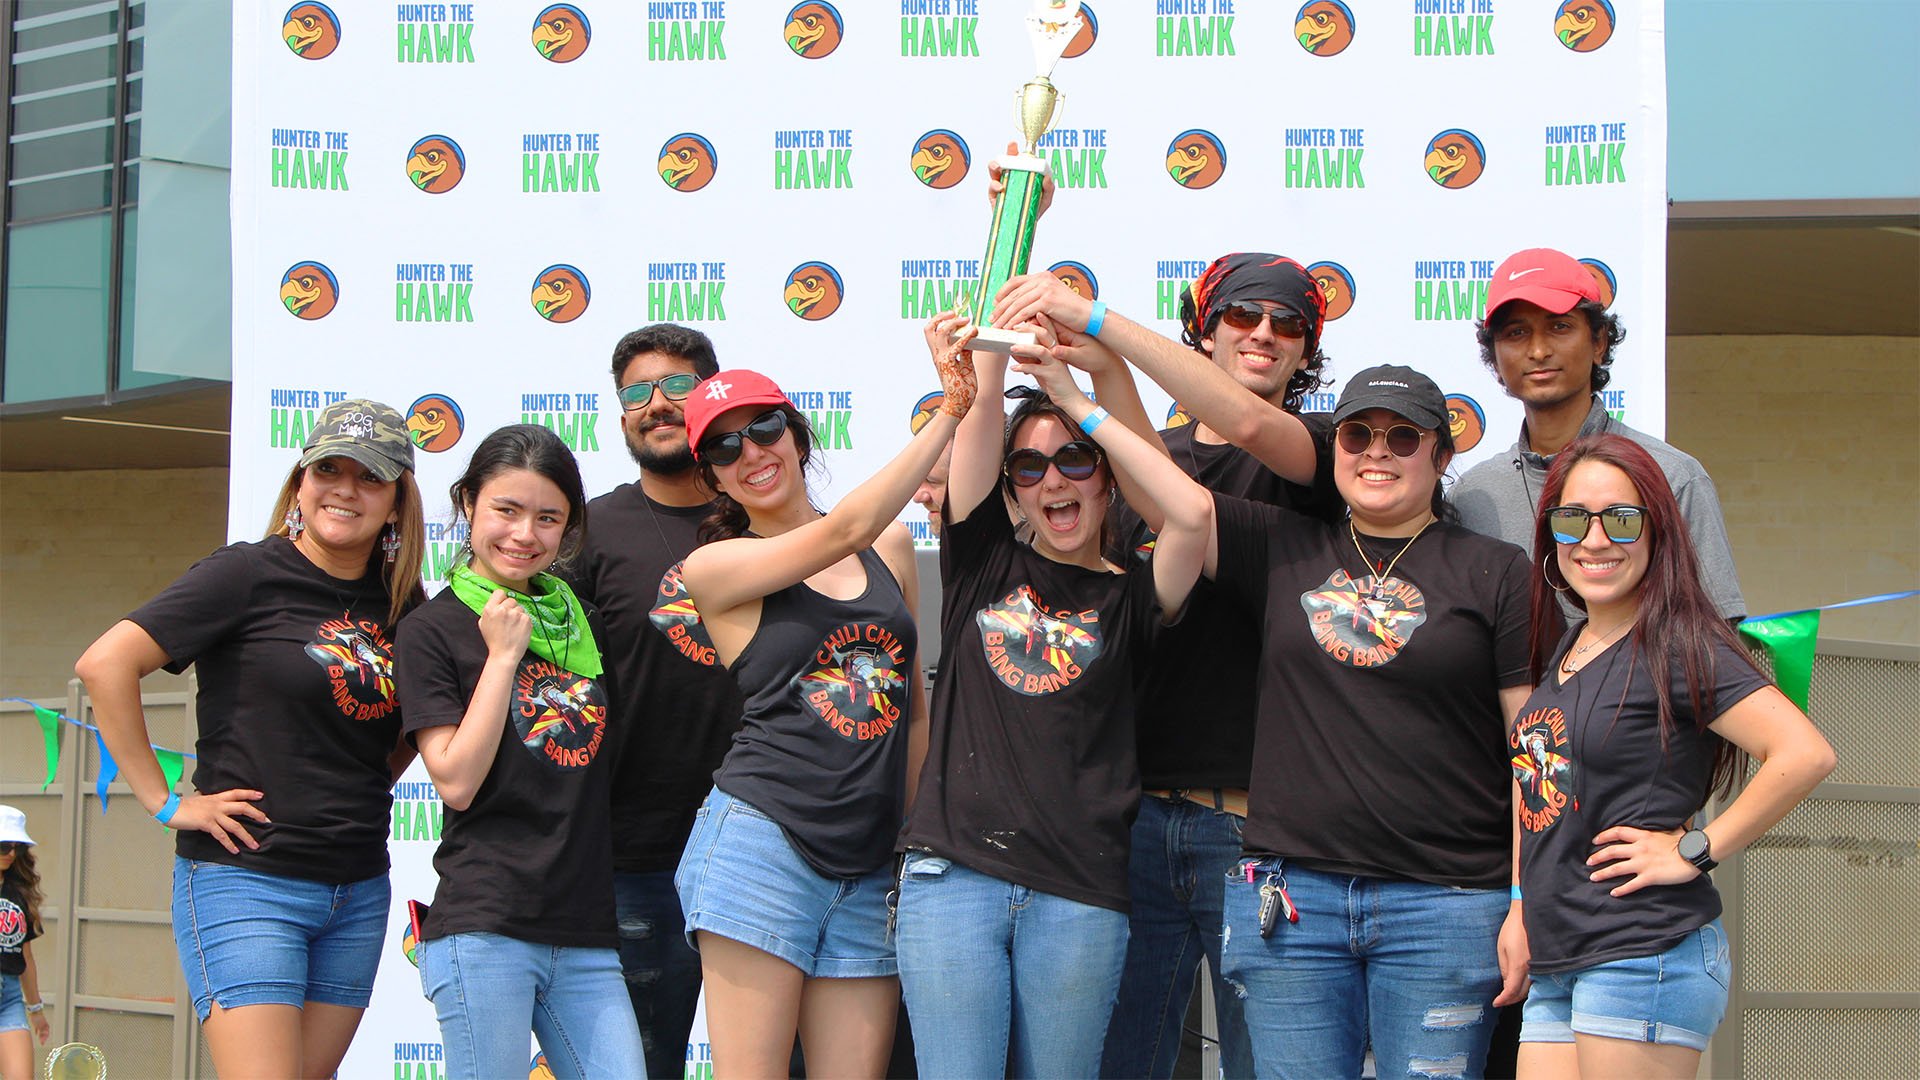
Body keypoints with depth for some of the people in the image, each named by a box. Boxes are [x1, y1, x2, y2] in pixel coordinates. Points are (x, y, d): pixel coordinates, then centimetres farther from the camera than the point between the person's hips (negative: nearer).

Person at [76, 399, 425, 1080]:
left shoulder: (401, 606, 9)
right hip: (246, 881, -6)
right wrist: (164, 802, -13)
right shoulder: (249, 575, -7)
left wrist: (372, 788, 12)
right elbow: (105, 664, -14)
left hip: (359, 892, 6)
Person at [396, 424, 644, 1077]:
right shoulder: (432, 630, 1)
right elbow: (456, 781, -9)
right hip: (483, 926, -5)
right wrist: (503, 655, -7)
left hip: (585, 934, 5)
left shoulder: (583, 625, 17)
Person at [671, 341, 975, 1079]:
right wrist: (951, 411, -16)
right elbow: (843, 532, -14)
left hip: (870, 871, 5)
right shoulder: (713, 568, 0)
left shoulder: (890, 544, 14)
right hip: (762, 845, -4)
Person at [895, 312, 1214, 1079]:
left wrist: (1079, 403, -4)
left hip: (1078, 893, -1)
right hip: (952, 872, 1)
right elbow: (982, 413, 4)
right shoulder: (983, 564, 13)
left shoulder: (1126, 599, 8)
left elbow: (1193, 512, -11)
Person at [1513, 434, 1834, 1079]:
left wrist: (1694, 851, -14)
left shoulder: (1677, 648, -9)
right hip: (1557, 970, 8)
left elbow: (1806, 754, -20)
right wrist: (1521, 921, 17)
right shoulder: (1562, 650, 16)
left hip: (1646, 958, -8)